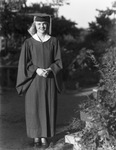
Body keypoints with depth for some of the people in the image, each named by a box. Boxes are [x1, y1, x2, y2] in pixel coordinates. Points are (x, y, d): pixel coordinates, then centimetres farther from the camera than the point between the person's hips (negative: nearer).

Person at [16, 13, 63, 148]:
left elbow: (58, 61, 2)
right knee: (34, 108, 1)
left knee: (47, 108, 3)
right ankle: (36, 136, 14)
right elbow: (24, 63, -3)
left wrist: (49, 70, -16)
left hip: (49, 80, 1)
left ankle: (44, 136, 14)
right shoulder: (28, 42, 0)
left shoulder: (54, 41, 3)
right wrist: (37, 70, -18)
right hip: (33, 80, -1)